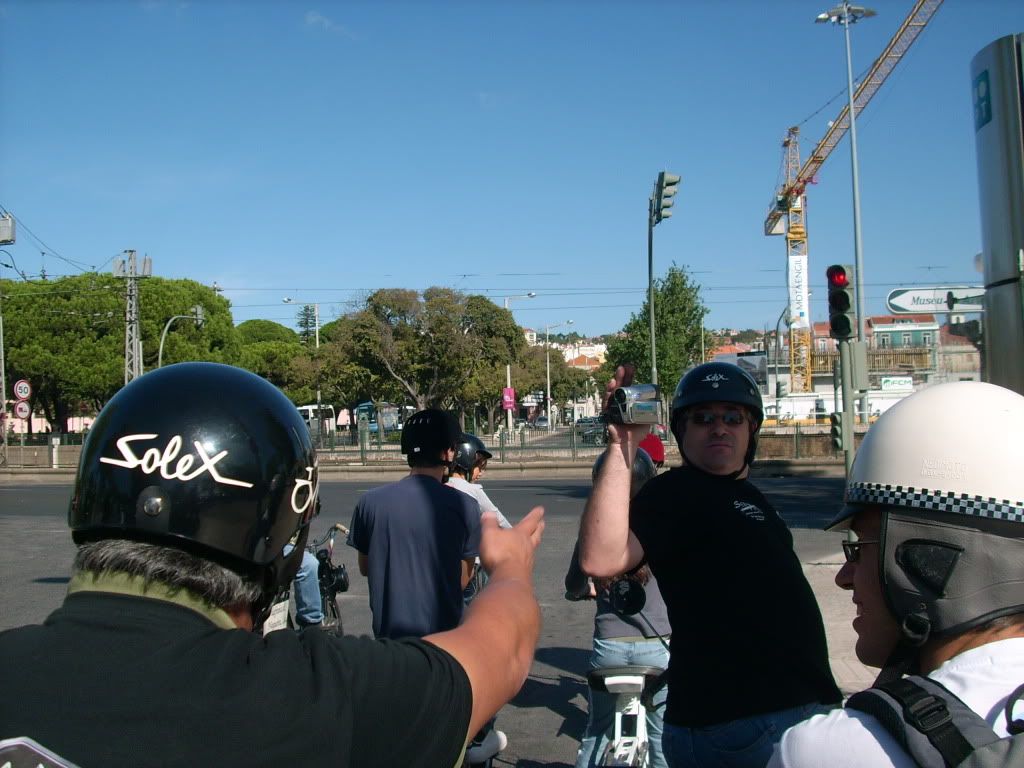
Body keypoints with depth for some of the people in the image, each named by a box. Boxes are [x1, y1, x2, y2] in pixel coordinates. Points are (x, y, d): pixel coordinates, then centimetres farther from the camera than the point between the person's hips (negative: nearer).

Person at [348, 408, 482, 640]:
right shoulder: (463, 506, -13)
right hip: (442, 632, -2)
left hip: (389, 630, 2)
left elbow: (365, 567, 5)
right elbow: (463, 579, -4)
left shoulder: (370, 502, -7)